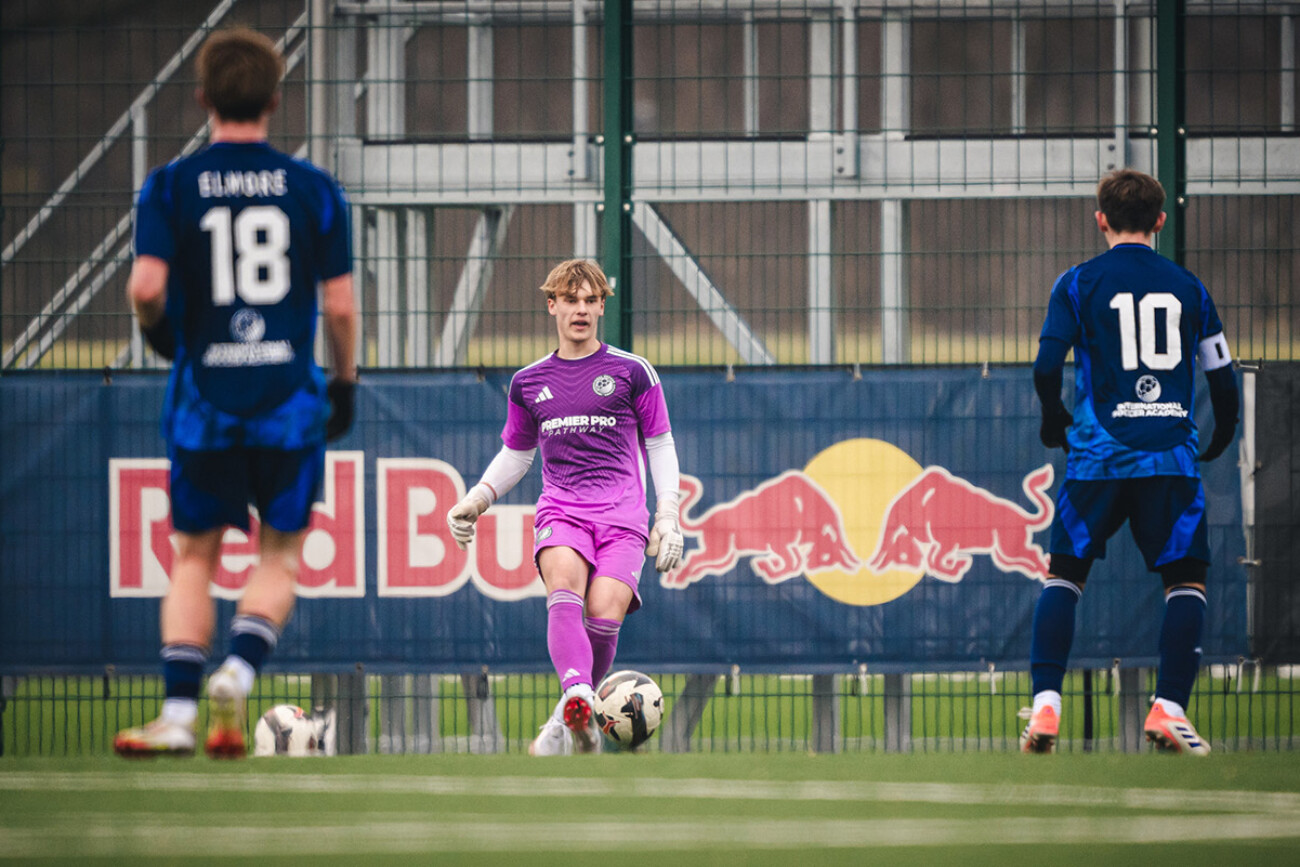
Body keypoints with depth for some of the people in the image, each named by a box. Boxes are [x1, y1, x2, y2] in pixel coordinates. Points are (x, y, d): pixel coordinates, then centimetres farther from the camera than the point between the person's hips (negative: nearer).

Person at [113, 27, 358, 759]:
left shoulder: (171, 186, -2)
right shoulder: (314, 189, 0)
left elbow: (147, 286, -13)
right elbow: (340, 305, -2)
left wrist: (157, 328, 9)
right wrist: (345, 382, 13)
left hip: (204, 397, 0)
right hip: (289, 396, 0)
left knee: (195, 555, 12)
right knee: (281, 554, 12)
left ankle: (179, 711, 3)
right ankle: (239, 671, -12)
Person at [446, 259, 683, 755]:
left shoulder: (632, 372, 9)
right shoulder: (529, 383, 17)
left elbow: (659, 445, 13)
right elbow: (515, 454, 29)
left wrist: (668, 518, 5)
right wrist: (476, 500, 14)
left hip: (622, 515, -1)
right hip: (560, 510, 1)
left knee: (604, 614, -22)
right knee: (564, 587, -31)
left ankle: (570, 719, -1)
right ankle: (579, 699, -55)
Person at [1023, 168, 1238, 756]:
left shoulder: (1079, 283, 3)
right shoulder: (1187, 287, 9)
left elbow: (1046, 367, -6)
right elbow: (1223, 379, 11)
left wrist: (1055, 420, 14)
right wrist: (1220, 440, 29)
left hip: (1098, 457, 0)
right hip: (1171, 455, 0)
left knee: (1064, 572, 12)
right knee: (1187, 577, 7)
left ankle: (1045, 705, 0)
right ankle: (1169, 708, -7)